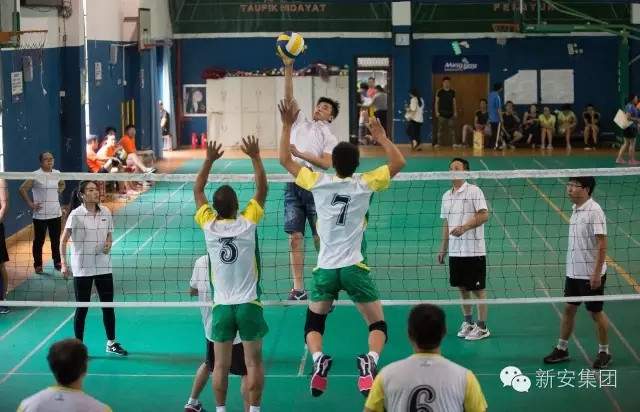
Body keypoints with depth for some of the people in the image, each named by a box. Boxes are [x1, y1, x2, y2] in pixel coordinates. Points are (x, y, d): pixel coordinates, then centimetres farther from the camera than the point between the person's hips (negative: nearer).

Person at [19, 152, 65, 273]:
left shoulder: (57, 174, 5)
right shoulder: (35, 175, -11)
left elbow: (62, 185, 26)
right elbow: (22, 190, -11)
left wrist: (59, 192, 9)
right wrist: (30, 204, -12)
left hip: (56, 213, 5)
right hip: (40, 215, -4)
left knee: (56, 240, 12)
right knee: (39, 241, 4)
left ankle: (57, 262, 25)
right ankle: (38, 265, 13)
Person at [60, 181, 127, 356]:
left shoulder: (105, 212, 1)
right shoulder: (76, 215, -13)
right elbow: (63, 240, -11)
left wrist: (109, 243, -7)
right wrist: (63, 263, -20)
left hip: (103, 266, 4)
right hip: (82, 269, -4)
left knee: (108, 305, 10)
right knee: (82, 308, 4)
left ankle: (111, 343, 24)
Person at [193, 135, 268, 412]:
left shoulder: (209, 226, -5)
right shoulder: (247, 223, -10)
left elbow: (197, 190, 8)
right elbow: (262, 189, 0)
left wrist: (209, 160, 7)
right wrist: (255, 157, 0)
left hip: (221, 306, 2)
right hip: (249, 304, -2)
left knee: (221, 364, 8)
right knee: (253, 363, 4)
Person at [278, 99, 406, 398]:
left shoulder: (318, 183, -3)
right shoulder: (365, 185, -5)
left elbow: (285, 159, 9)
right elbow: (399, 162, 4)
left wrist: (287, 125, 13)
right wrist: (381, 137, 9)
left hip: (325, 269, 1)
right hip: (353, 268, -1)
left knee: (313, 323, 19)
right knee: (378, 324, 10)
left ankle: (318, 360, -13)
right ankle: (370, 361, -21)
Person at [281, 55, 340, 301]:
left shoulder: (329, 137, 8)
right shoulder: (301, 122, 16)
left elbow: (326, 163, -7)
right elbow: (288, 97, 7)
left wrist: (300, 154, -15)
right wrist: (288, 68, -3)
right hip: (293, 186, 3)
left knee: (320, 237, -1)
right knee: (295, 238, 1)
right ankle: (298, 288, 4)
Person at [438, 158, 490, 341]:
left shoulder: (474, 191, -8)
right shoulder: (447, 196, 12)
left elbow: (484, 215, -15)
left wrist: (464, 227, -23)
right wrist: (443, 248, 15)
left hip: (473, 251, -6)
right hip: (455, 251, 6)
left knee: (477, 289, 1)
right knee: (462, 288, 13)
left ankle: (482, 327, 9)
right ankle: (468, 322, 26)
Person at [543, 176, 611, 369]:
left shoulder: (594, 211, -17)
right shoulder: (576, 210, 7)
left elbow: (602, 244, -19)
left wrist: (597, 273, -21)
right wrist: (572, 269, 17)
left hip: (591, 275, -8)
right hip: (573, 273, 8)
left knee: (595, 312, 4)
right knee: (568, 310, 12)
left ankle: (604, 353, 19)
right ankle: (562, 349, 23)